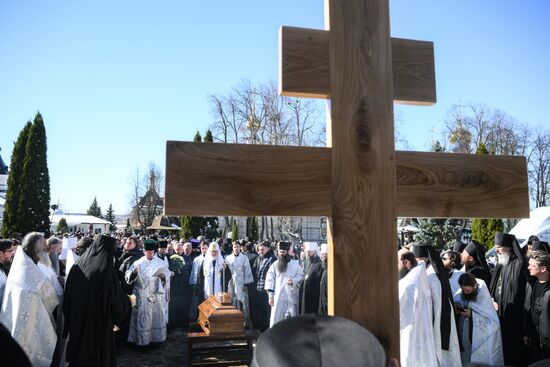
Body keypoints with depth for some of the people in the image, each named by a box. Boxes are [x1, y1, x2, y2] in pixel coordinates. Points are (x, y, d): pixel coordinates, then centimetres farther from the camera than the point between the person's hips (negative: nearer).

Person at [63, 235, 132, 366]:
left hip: (77, 325, 5)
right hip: (99, 325, -5)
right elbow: (119, 301, -13)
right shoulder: (106, 271, -20)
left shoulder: (76, 267, -4)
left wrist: (71, 319, 17)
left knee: (77, 356, 20)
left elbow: (67, 298, 4)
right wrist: (128, 300, 8)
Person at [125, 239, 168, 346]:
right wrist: (134, 272, -28)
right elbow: (128, 276, -6)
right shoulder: (138, 263, -3)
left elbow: (167, 273, 10)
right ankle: (142, 339, 6)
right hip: (142, 294, -3)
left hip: (156, 293, 3)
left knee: (157, 315, 10)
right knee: (142, 317, -3)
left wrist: (163, 275, -12)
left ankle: (157, 337, 23)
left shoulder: (160, 262, 5)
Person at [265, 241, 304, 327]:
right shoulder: (275, 265, 5)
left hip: (291, 295, 0)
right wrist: (270, 296, -3)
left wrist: (293, 281, -14)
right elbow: (270, 280, 2)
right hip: (278, 296, 0)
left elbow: (301, 276, 7)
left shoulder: (295, 264, 4)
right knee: (276, 318, -1)